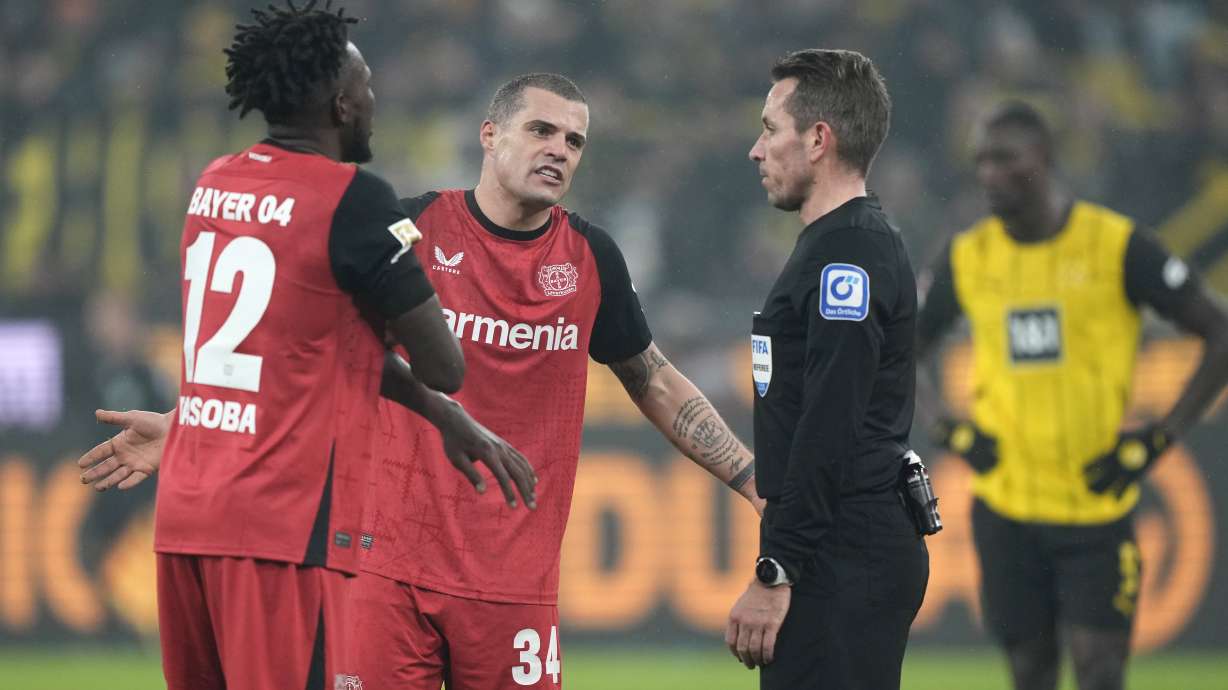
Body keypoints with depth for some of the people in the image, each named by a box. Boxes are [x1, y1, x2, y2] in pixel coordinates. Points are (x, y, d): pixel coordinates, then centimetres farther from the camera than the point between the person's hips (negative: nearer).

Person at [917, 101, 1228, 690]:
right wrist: (945, 427, 2)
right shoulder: (966, 257, 4)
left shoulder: (1117, 246, -7)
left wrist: (1160, 439, -8)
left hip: (1097, 504, -3)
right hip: (1005, 505, 3)